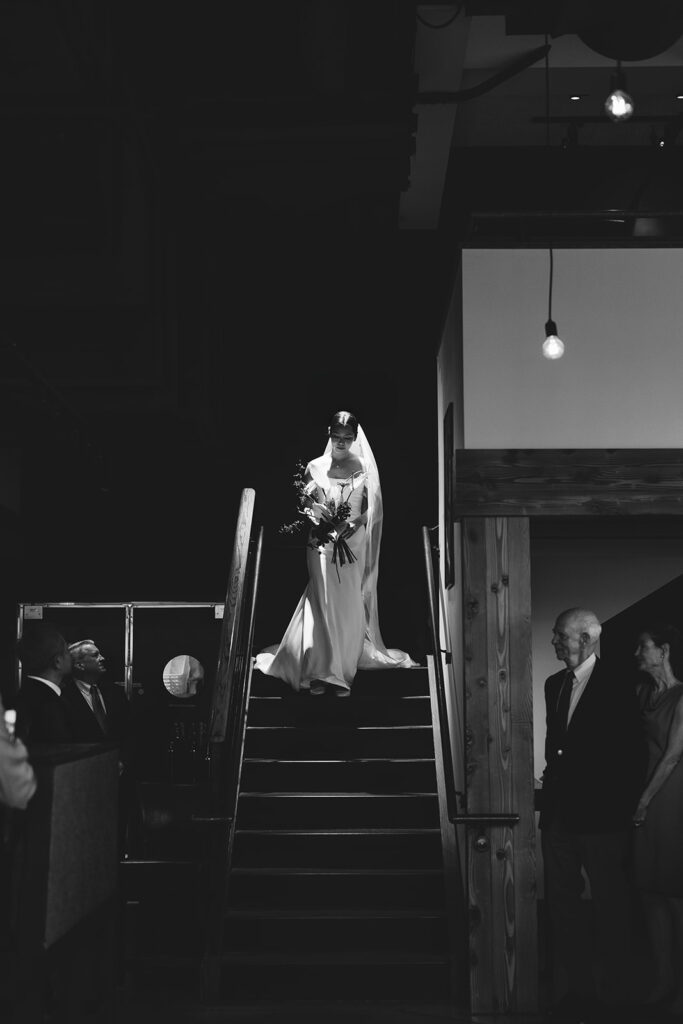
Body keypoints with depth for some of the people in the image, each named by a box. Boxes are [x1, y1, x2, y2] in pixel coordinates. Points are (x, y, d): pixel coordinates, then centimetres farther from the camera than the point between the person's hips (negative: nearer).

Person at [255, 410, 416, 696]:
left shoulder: (364, 468, 5)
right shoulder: (315, 467, 5)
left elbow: (372, 509, 3)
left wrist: (352, 525, -14)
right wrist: (315, 515, -14)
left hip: (353, 545, 1)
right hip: (322, 544, 0)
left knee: (350, 608, 1)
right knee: (323, 605, -8)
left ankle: (343, 672, 11)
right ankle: (321, 672, -7)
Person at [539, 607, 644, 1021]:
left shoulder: (617, 689, -11)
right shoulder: (555, 685, 10)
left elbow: (631, 759, -11)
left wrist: (622, 812, -11)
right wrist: (553, 778, 9)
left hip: (601, 818, -7)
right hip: (559, 813, 7)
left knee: (610, 907, 6)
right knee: (562, 905, 12)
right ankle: (572, 989, 24)